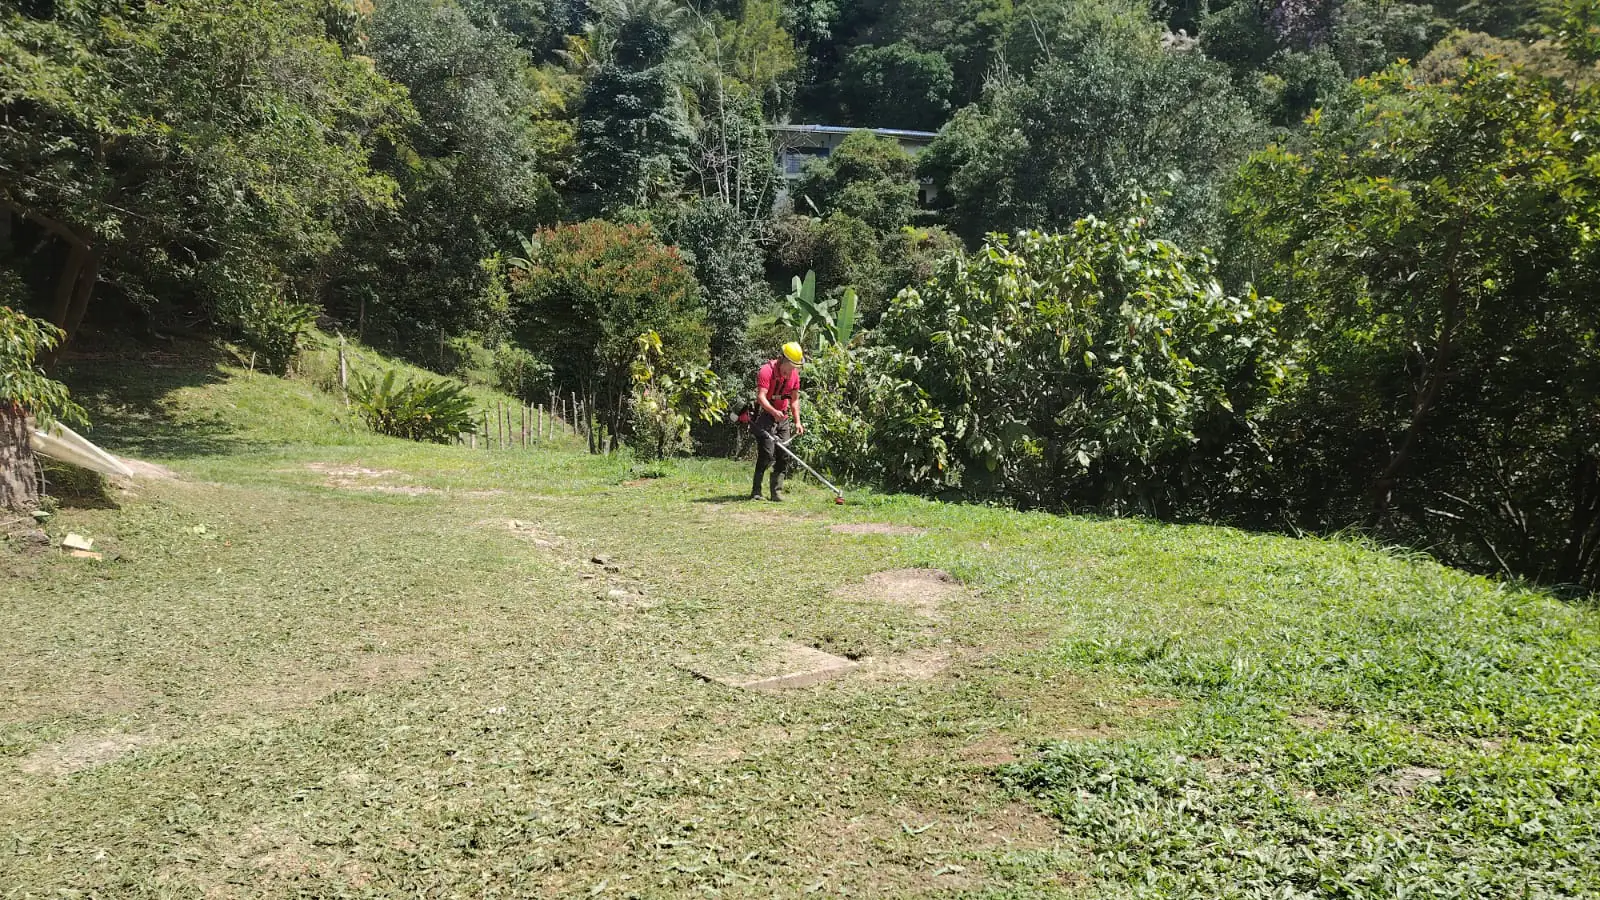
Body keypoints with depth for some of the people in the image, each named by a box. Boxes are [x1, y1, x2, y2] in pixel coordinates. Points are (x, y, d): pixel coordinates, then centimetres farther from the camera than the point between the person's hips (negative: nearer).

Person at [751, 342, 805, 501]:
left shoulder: (794, 374, 6)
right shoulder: (767, 371, -16)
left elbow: (795, 399, 15)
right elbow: (761, 396, -26)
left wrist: (797, 421, 6)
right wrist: (774, 411, -42)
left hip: (784, 417, 7)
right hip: (766, 415, -7)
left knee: (784, 455, -1)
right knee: (767, 453, -16)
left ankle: (777, 492, 3)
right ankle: (756, 491, -11)